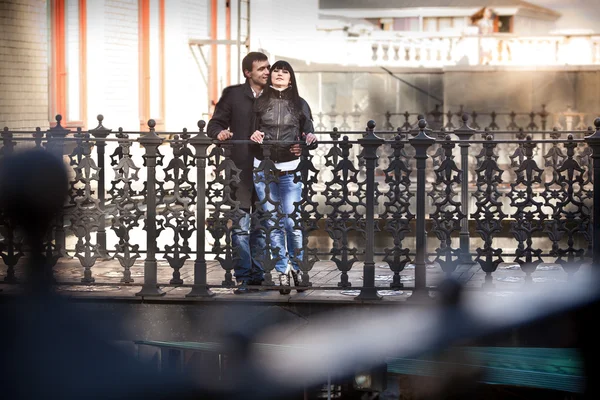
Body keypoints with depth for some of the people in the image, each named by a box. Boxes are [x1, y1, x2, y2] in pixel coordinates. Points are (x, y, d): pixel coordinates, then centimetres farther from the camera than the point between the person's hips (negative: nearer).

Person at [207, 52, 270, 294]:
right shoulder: (233, 95, 6)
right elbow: (215, 124, 5)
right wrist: (220, 133, -17)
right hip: (241, 170, -2)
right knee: (241, 226, -4)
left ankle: (257, 274, 15)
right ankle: (242, 277, 0)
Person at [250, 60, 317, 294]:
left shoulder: (300, 105, 9)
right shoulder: (259, 102, 9)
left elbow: (309, 135, 8)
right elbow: (253, 131, 12)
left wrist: (310, 141, -15)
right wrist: (254, 136, -11)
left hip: (290, 169, -1)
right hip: (263, 168, 1)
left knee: (292, 221, -7)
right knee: (273, 223, 3)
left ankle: (297, 267, 13)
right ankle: (282, 272, 11)